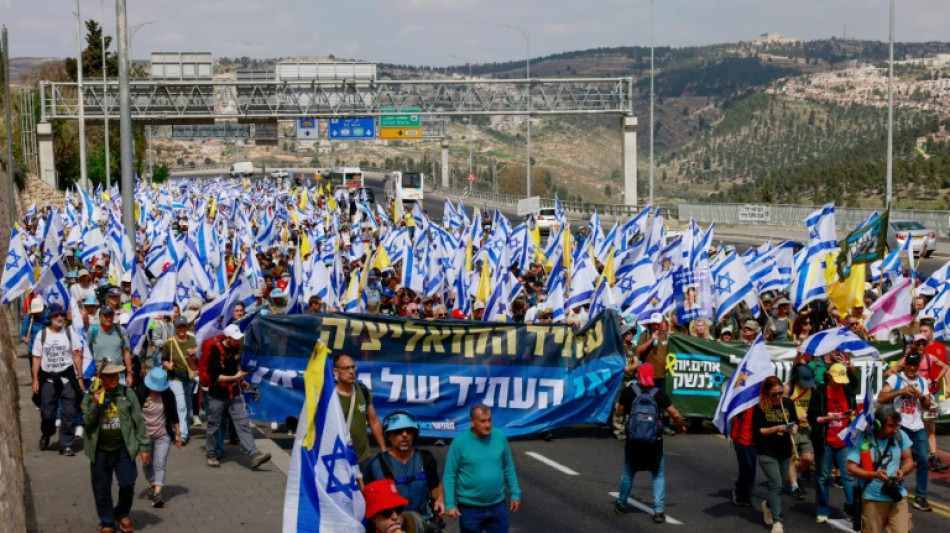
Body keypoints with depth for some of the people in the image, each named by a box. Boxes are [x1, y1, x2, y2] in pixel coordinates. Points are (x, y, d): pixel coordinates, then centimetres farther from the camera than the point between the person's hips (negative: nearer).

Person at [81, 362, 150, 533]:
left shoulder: (127, 394, -1)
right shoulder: (90, 397, 0)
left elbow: (138, 421, 2)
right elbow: (87, 422, -8)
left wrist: (143, 447, 1)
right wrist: (95, 404, -22)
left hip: (123, 449, 0)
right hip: (100, 451, 0)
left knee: (127, 484, -2)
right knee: (102, 489, 7)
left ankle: (122, 514, 26)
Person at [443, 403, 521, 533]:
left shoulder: (500, 437, -4)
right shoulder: (460, 442, -14)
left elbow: (508, 468, 7)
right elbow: (449, 476, -9)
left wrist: (515, 494, 5)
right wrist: (450, 504, -13)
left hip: (498, 506, 3)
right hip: (470, 508, -3)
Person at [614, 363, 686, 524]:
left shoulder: (629, 391, -3)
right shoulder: (659, 393, -4)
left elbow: (620, 412, 9)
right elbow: (675, 414, -5)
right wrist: (682, 425, 15)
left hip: (633, 440, 1)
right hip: (654, 442, -1)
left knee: (628, 473, 20)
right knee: (658, 475, 11)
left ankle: (620, 505, 34)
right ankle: (658, 510, 2)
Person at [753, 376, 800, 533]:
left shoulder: (788, 403, -1)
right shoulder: (760, 408, -11)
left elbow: (795, 422, 10)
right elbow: (757, 431, -10)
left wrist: (794, 429, -12)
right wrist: (775, 428, -22)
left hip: (785, 452, 5)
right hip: (767, 453, -5)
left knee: (781, 484, 16)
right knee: (776, 485, -13)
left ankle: (768, 505, 46)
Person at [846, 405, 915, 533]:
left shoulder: (900, 436, -1)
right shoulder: (862, 439, -9)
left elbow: (908, 461, 10)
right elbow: (851, 469, -8)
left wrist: (902, 471, -14)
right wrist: (875, 474, -22)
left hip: (898, 496, 2)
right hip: (873, 498, -2)